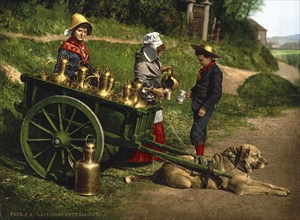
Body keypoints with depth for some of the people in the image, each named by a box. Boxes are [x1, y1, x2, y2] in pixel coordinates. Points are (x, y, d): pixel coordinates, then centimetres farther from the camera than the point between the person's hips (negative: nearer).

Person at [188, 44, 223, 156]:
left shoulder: (215, 72, -17)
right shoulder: (204, 69, 10)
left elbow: (216, 94, -20)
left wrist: (205, 107, -22)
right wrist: (192, 91, 8)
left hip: (205, 108, -9)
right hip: (197, 105, 9)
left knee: (196, 133, -11)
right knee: (200, 132, 17)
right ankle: (200, 156, 29)